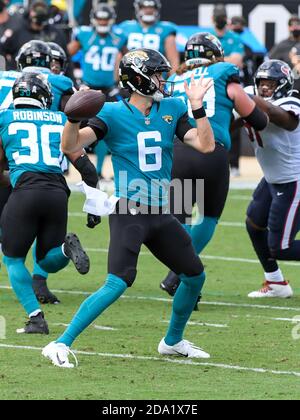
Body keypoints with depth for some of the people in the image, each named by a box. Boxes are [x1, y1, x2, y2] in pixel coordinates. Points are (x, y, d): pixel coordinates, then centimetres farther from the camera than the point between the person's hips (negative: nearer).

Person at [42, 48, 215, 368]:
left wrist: (197, 106, -6)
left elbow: (205, 145, 2)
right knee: (118, 284, -21)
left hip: (160, 214, 7)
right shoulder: (113, 114, -7)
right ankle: (61, 345, -17)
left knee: (195, 275, 14)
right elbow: (70, 146, -16)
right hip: (128, 212, -7)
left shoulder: (171, 110, 8)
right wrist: (74, 116, -33)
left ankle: (173, 341, 34)